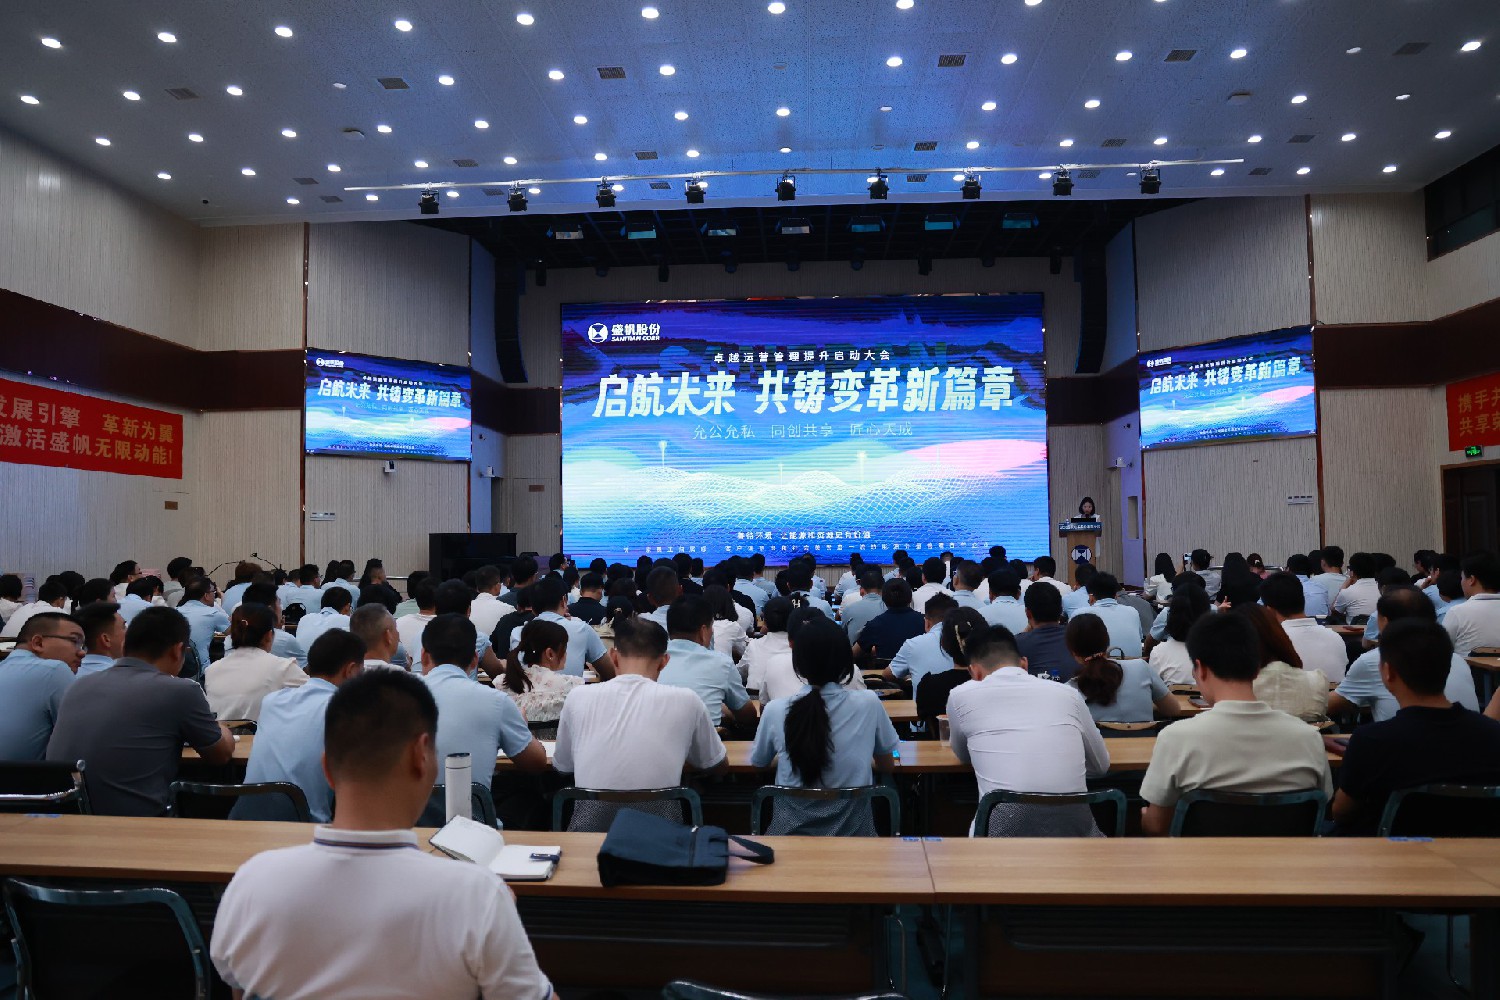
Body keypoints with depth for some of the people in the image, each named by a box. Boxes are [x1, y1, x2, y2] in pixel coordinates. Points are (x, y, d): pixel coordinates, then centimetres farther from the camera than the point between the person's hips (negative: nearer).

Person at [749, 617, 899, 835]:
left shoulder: (775, 711, -10)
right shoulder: (869, 704, -10)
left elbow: (759, 763, 10)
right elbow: (887, 766, 6)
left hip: (792, 832, 0)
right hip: (852, 831, 1)